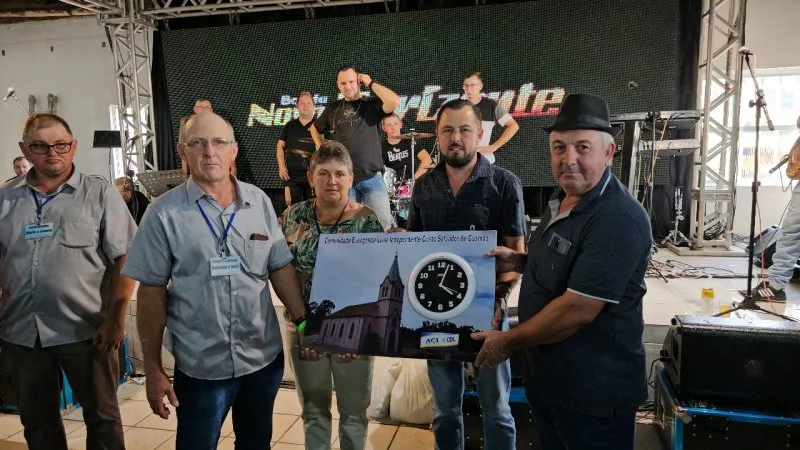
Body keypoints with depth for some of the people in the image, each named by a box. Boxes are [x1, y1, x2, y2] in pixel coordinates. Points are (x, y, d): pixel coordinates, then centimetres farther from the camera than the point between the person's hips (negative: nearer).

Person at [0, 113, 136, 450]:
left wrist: (115, 318, -12)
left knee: (101, 417, 8)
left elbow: (125, 259, -7)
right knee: (36, 419, 19)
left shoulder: (100, 194, -4)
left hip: (85, 330, -4)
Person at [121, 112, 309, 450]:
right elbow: (151, 293, -6)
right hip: (201, 365, -3)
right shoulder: (165, 213, -9)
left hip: (265, 355, 3)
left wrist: (304, 321, -4)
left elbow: (280, 268, 5)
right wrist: (153, 369, -5)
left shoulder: (259, 201, -1)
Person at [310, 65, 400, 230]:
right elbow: (314, 129, 28)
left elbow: (394, 102, -20)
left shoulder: (372, 104, 2)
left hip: (372, 177, -3)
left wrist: (371, 83, -9)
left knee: (384, 222, -7)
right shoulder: (333, 109, 12)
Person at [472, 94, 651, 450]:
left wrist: (508, 342, -16)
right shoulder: (562, 200, 5)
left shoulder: (619, 219, -26)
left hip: (593, 390, -9)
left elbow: (577, 311, -28)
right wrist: (519, 262, 2)